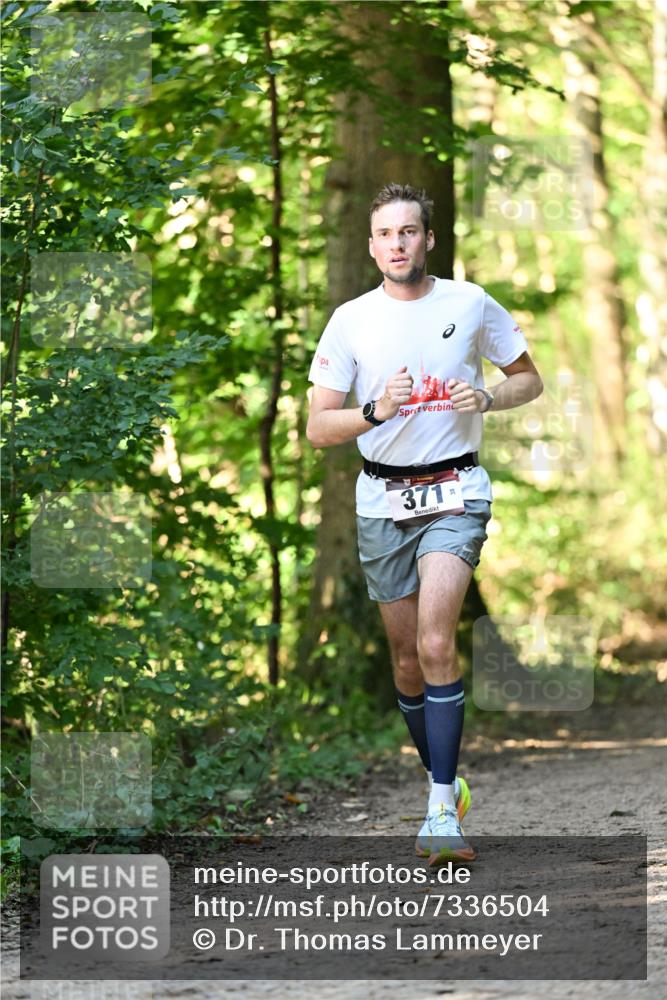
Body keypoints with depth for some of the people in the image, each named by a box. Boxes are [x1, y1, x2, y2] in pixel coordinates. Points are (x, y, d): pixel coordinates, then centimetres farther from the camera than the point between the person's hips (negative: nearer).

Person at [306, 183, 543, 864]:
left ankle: (442, 811, -21)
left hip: (454, 494, -3)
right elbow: (318, 429, 0)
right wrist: (376, 412, -19)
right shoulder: (351, 320, 0)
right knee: (407, 661, 9)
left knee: (435, 644, -20)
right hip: (382, 501, 3)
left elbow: (529, 379, 12)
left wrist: (487, 399, -9)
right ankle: (443, 781, 28)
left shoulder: (470, 305, 0)